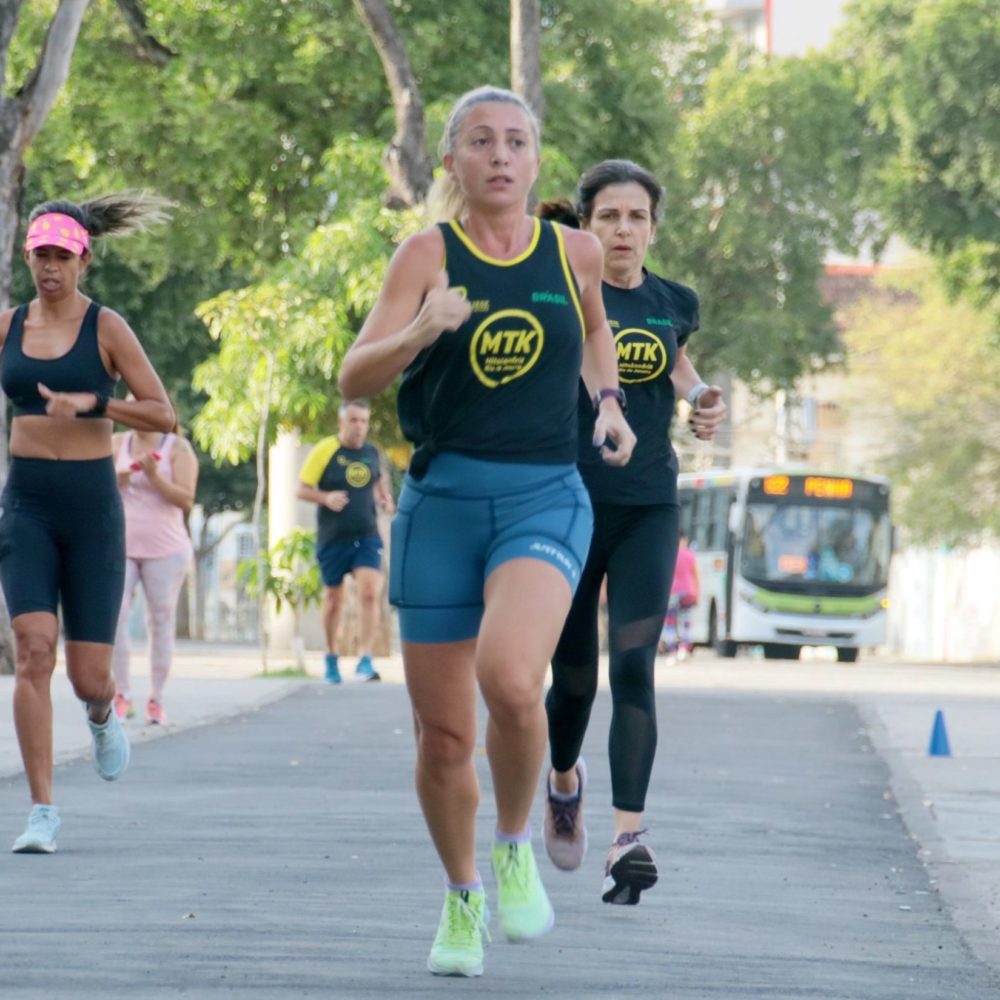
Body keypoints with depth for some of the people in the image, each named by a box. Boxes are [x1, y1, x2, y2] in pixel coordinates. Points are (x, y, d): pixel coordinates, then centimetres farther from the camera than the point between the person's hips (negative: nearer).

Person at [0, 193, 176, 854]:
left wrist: (89, 404, -19)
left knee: (88, 676, -1)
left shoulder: (105, 327, -4)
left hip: (92, 506, -2)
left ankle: (102, 716, 39)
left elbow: (163, 416, -7)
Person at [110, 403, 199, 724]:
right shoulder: (117, 444, 7)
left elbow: (186, 499, -9)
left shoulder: (177, 448, -1)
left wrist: (153, 476, -20)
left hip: (164, 550, -2)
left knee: (161, 622, 1)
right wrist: (117, 481, -11)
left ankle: (156, 700, 7)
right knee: (113, 617, -11)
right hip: (121, 545, 2)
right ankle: (123, 695, -6)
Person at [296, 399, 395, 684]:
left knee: (370, 593, -15)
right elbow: (302, 489, -5)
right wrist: (326, 498, -23)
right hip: (332, 539, -2)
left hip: (366, 536, 2)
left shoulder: (372, 453, 5)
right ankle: (331, 658, 29)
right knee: (333, 599, 9)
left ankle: (365, 661, -15)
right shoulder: (324, 451, -7)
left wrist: (385, 498, 4)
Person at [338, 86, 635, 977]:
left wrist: (608, 402, 18)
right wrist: (421, 332, -27)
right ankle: (461, 899, 30)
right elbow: (355, 378, -11)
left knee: (510, 678, -28)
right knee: (444, 736, 5)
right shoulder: (429, 254, -2)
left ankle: (515, 848, -3)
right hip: (441, 501, 1)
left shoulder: (573, 253, 5)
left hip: (544, 500, 0)